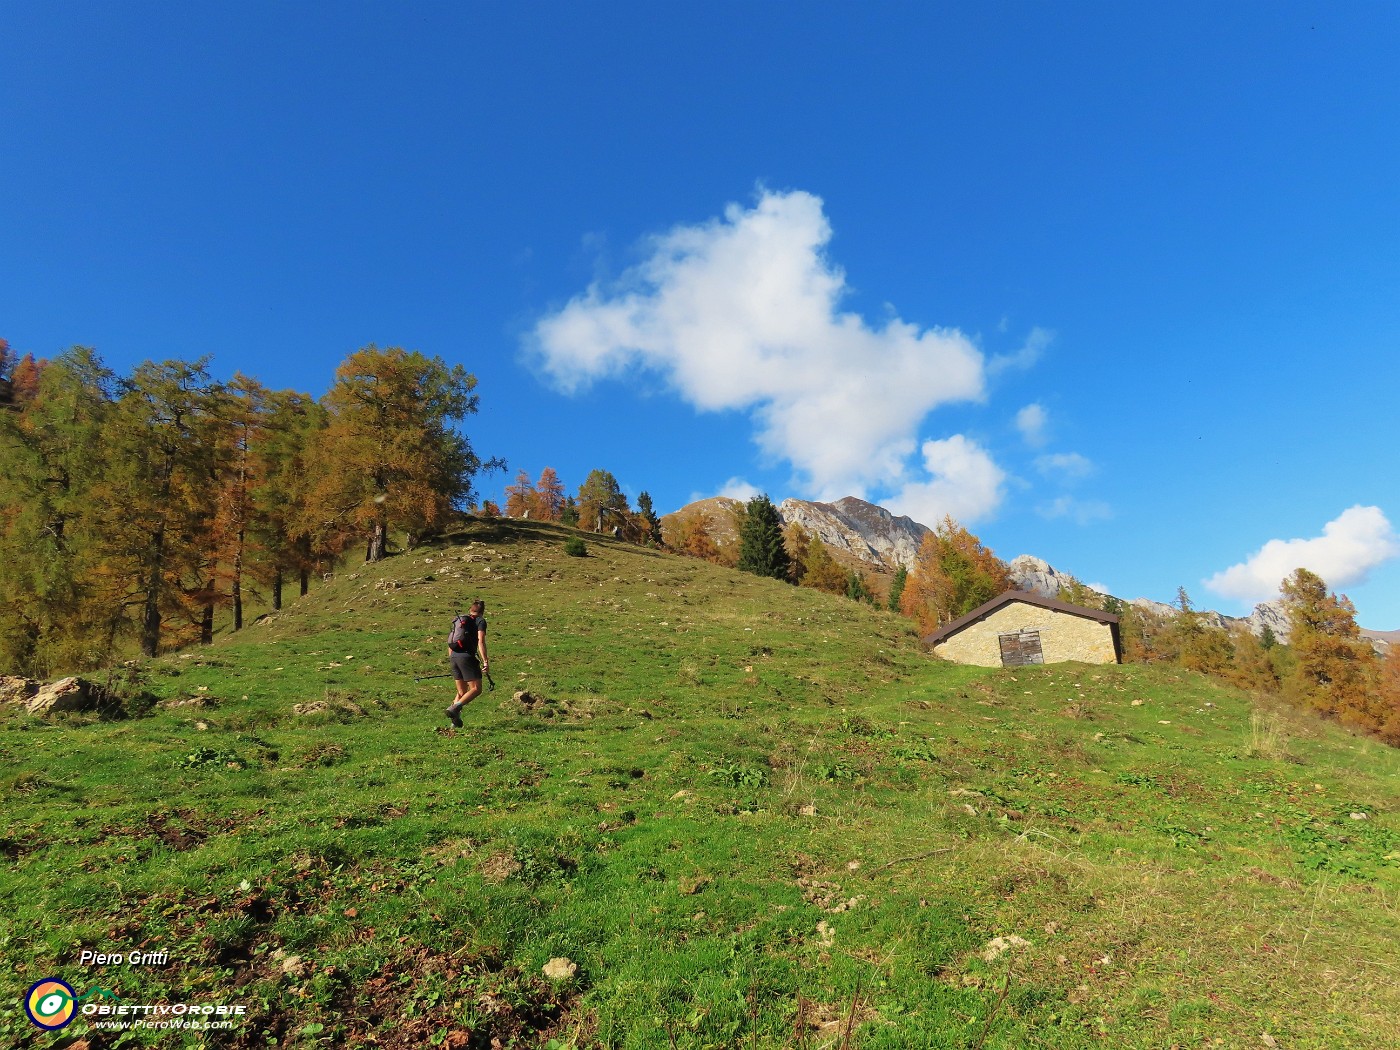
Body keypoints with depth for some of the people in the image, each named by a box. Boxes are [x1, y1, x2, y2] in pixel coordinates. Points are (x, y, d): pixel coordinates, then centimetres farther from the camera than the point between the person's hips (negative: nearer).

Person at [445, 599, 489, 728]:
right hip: (467, 656, -7)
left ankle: (455, 718, 6)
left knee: (462, 692, 16)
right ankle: (454, 708, -20)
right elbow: (481, 641, -13)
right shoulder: (480, 621, 0)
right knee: (476, 689, -3)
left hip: (454, 656, 7)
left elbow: (450, 641, 22)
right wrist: (485, 661, -16)